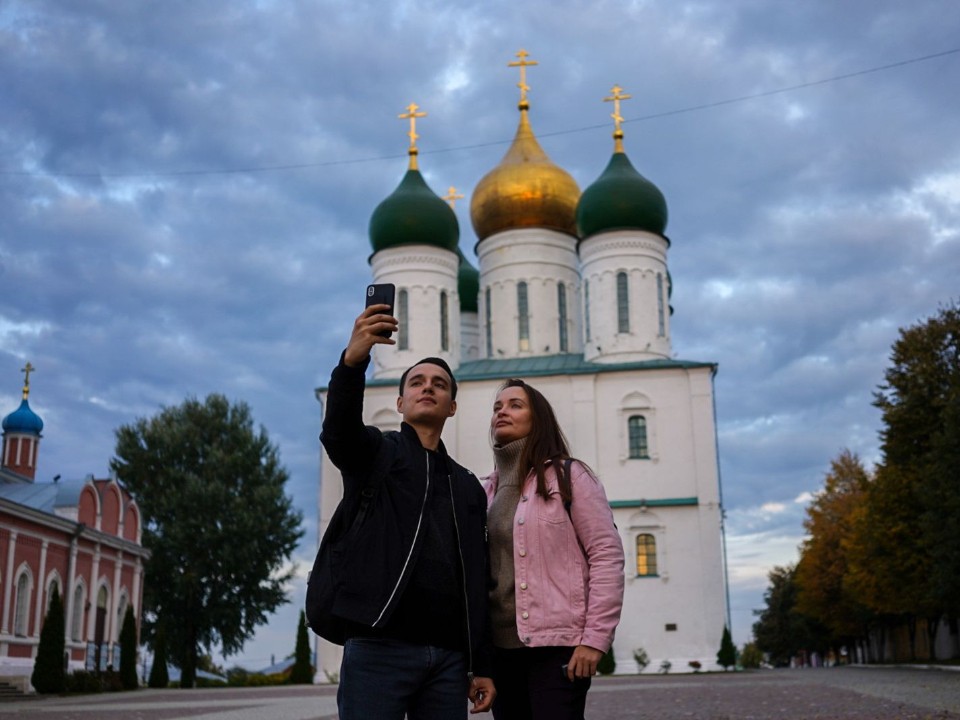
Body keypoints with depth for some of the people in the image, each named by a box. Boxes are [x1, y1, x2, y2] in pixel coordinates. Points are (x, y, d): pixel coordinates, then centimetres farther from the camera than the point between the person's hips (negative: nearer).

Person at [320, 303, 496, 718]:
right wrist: (353, 359, -33)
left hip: (449, 656, 5)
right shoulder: (375, 453, 10)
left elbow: (477, 580, 18)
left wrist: (482, 665, 10)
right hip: (379, 648, -4)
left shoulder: (467, 487, 22)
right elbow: (337, 431, -15)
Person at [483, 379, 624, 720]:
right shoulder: (487, 490, 15)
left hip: (556, 645, -5)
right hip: (500, 648, 5)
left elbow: (607, 555, -7)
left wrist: (595, 638, -14)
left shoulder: (568, 475, 0)